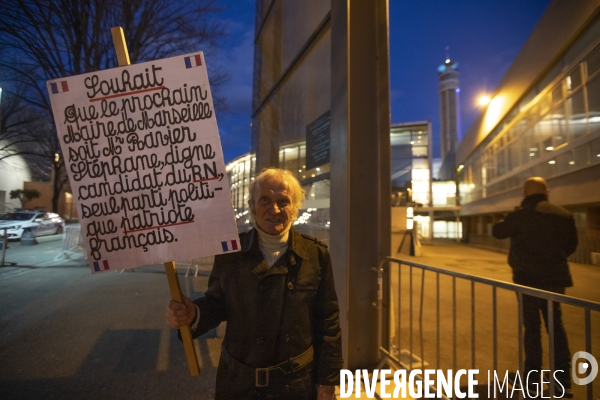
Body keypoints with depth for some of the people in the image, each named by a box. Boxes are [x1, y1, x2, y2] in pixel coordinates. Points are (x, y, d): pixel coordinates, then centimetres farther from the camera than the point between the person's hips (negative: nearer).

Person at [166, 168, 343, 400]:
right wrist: (194, 315, -19)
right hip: (238, 381, 2)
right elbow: (218, 302, 2)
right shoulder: (230, 251, -6)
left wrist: (327, 381, -3)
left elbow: (328, 322, -6)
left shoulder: (315, 255, -9)